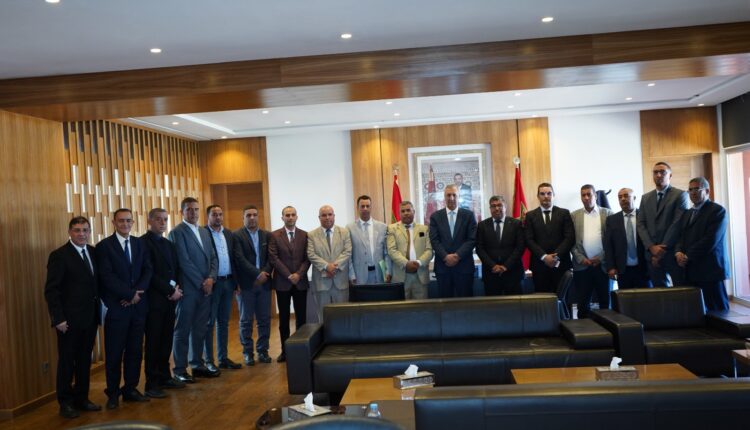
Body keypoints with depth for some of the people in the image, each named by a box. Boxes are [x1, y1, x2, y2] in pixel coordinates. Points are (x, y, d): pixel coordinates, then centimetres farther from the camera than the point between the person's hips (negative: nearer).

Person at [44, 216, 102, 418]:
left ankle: (81, 398, 26)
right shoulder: (59, 255, -9)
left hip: (90, 317, 5)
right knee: (66, 361, 7)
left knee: (85, 360, 13)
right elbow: (51, 290, -11)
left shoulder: (94, 252, 7)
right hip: (69, 319, -5)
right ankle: (65, 403, 20)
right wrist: (58, 319, -15)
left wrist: (99, 311, 4)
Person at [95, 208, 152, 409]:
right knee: (114, 353, 4)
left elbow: (148, 270, 4)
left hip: (138, 305, 4)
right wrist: (130, 294, -15)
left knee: (135, 350, 10)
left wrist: (137, 293, -11)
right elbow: (107, 276, -13)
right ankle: (113, 393, 17)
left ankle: (131, 389, 22)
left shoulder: (140, 244, 10)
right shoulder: (104, 246, -5)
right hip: (117, 307, -4)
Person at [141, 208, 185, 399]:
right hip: (154, 299, -7)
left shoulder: (169, 244, 16)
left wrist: (176, 288, -2)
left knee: (166, 340, 11)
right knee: (153, 342, 0)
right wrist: (170, 290, -12)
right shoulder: (143, 242, -8)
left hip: (170, 298, 7)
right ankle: (152, 384, 8)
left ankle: (165, 377, 22)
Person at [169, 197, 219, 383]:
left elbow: (213, 257, 12)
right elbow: (184, 261, -14)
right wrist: (201, 283, -12)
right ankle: (180, 369, 10)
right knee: (183, 330, 2)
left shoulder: (204, 232, 15)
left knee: (199, 329, 13)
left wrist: (211, 279, -4)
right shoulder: (177, 232, -7)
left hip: (206, 288, 7)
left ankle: (197, 364, 23)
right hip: (188, 289, -7)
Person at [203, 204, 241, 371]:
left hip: (228, 282, 6)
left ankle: (223, 358, 21)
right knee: (209, 323, 2)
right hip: (212, 283, -6)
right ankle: (208, 361, 10)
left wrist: (236, 282, 9)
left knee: (224, 322, 12)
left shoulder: (229, 234, 12)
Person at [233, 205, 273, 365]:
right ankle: (248, 352, 14)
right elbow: (240, 259, -11)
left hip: (264, 282, 4)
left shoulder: (266, 235, 11)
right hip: (246, 284, -3)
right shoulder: (237, 235, -2)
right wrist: (257, 274, -14)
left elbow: (271, 257, 6)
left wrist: (265, 274, -9)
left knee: (264, 319, 6)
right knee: (246, 320, 4)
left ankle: (263, 350, 17)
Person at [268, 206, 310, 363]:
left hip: (301, 282, 1)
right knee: (283, 318, 5)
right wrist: (289, 275, -13)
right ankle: (285, 350, 12)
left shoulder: (304, 235, 6)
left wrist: (299, 274, -13)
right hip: (282, 282, -1)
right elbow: (273, 258, -6)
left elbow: (307, 258, 1)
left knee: (301, 317, 4)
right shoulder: (274, 235, 1)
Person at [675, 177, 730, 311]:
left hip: (710, 269, -6)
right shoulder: (687, 214, 20)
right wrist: (678, 252, -6)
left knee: (717, 309, 0)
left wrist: (688, 256, -13)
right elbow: (681, 238, 15)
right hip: (691, 271, 6)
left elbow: (711, 240, -15)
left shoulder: (717, 210, -4)